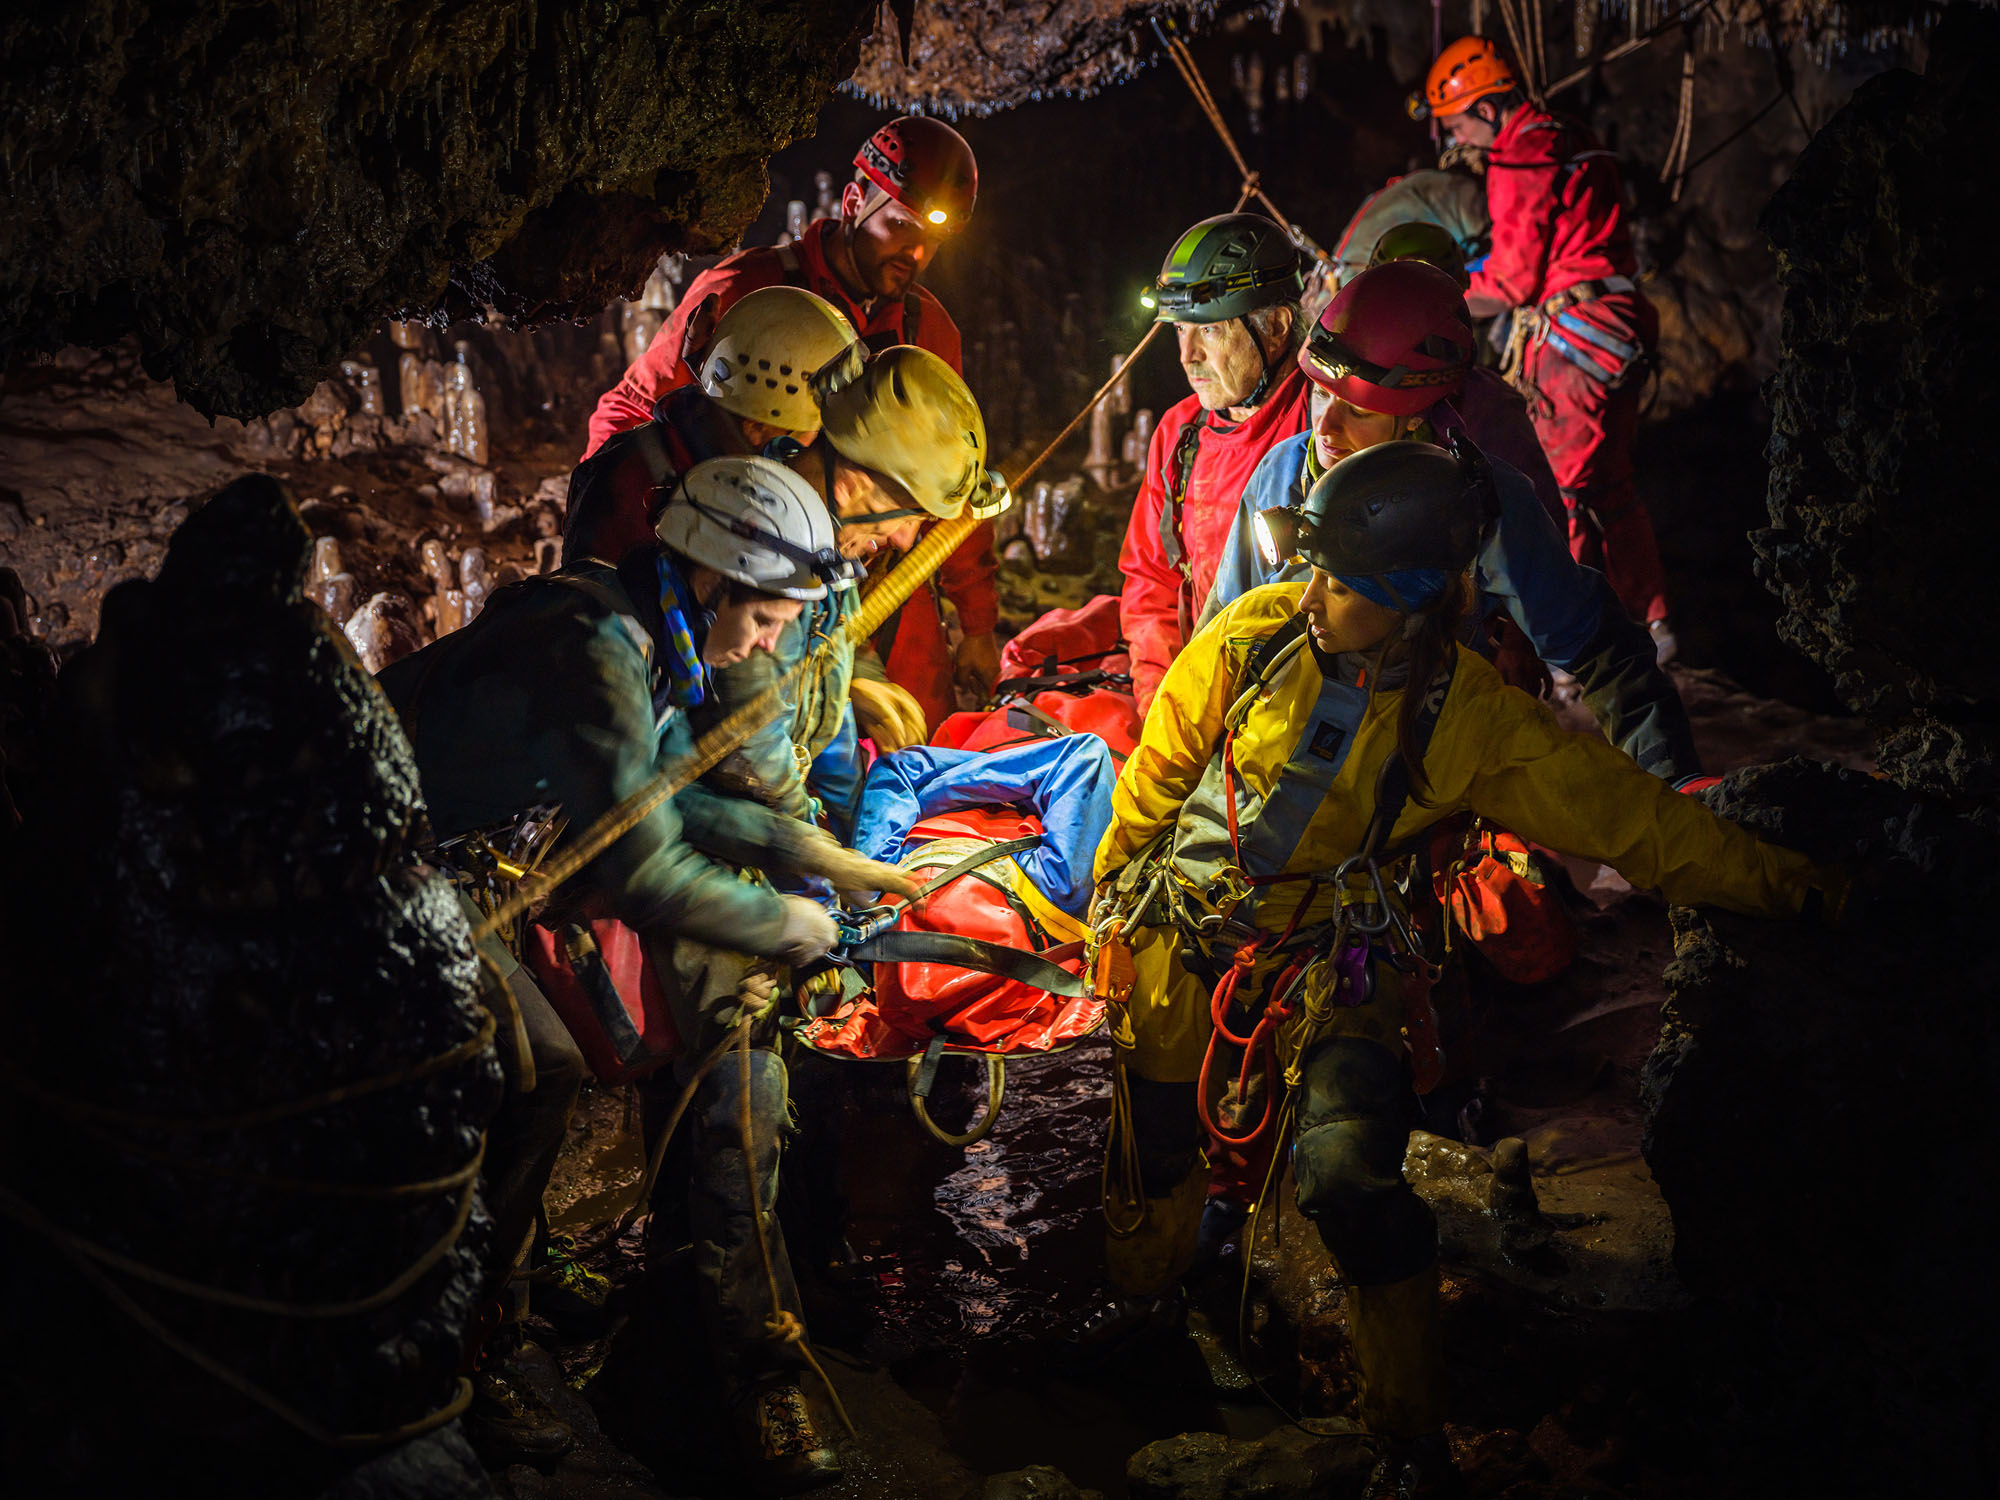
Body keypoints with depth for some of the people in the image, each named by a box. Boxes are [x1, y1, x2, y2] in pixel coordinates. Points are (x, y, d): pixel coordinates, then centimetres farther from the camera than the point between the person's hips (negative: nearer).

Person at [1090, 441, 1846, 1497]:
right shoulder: (1256, 636, -10)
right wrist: (1114, 878, 18)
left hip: (1329, 958, -2)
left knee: (1348, 1177, -21)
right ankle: (1142, 1299, 48)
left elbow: (1620, 811, -6)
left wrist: (1778, 884, -5)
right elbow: (1161, 766, 7)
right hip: (1184, 932, 3)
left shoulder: (1467, 716, -13)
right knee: (1155, 1145, 12)